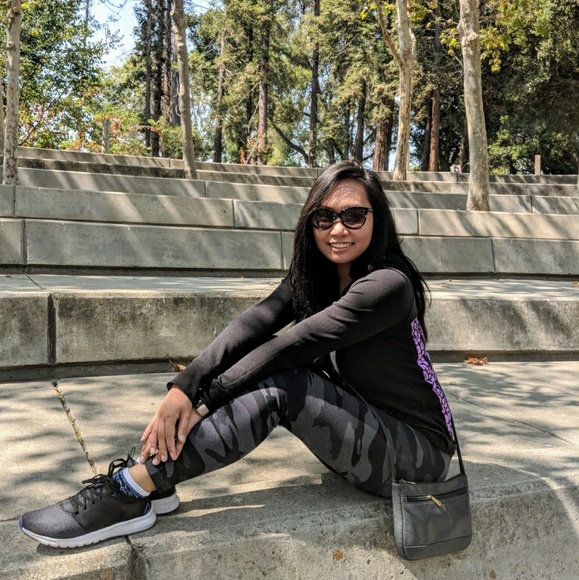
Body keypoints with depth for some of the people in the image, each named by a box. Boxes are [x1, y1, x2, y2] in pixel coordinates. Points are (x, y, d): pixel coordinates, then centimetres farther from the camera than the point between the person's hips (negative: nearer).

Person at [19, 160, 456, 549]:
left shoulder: (388, 285, -24)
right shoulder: (313, 276, -1)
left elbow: (288, 345, -26)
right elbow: (252, 327, -16)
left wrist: (203, 401, -22)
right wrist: (184, 387, -29)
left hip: (417, 449, -7)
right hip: (359, 422, 7)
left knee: (281, 385, -27)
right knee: (276, 374, -15)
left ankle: (133, 493, -22)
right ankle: (150, 477, -14)